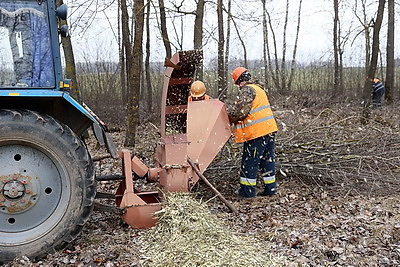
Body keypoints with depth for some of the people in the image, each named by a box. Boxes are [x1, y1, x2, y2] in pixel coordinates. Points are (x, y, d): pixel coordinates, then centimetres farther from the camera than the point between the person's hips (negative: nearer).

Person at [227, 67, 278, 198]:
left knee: (250, 161, 0)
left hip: (256, 132, -9)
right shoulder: (258, 88, 19)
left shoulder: (247, 90, -12)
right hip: (269, 129, 9)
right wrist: (233, 108, 10)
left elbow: (240, 112, -19)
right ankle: (270, 188, 20)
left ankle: (247, 190, 7)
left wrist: (228, 115, -1)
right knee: (268, 159, 15)